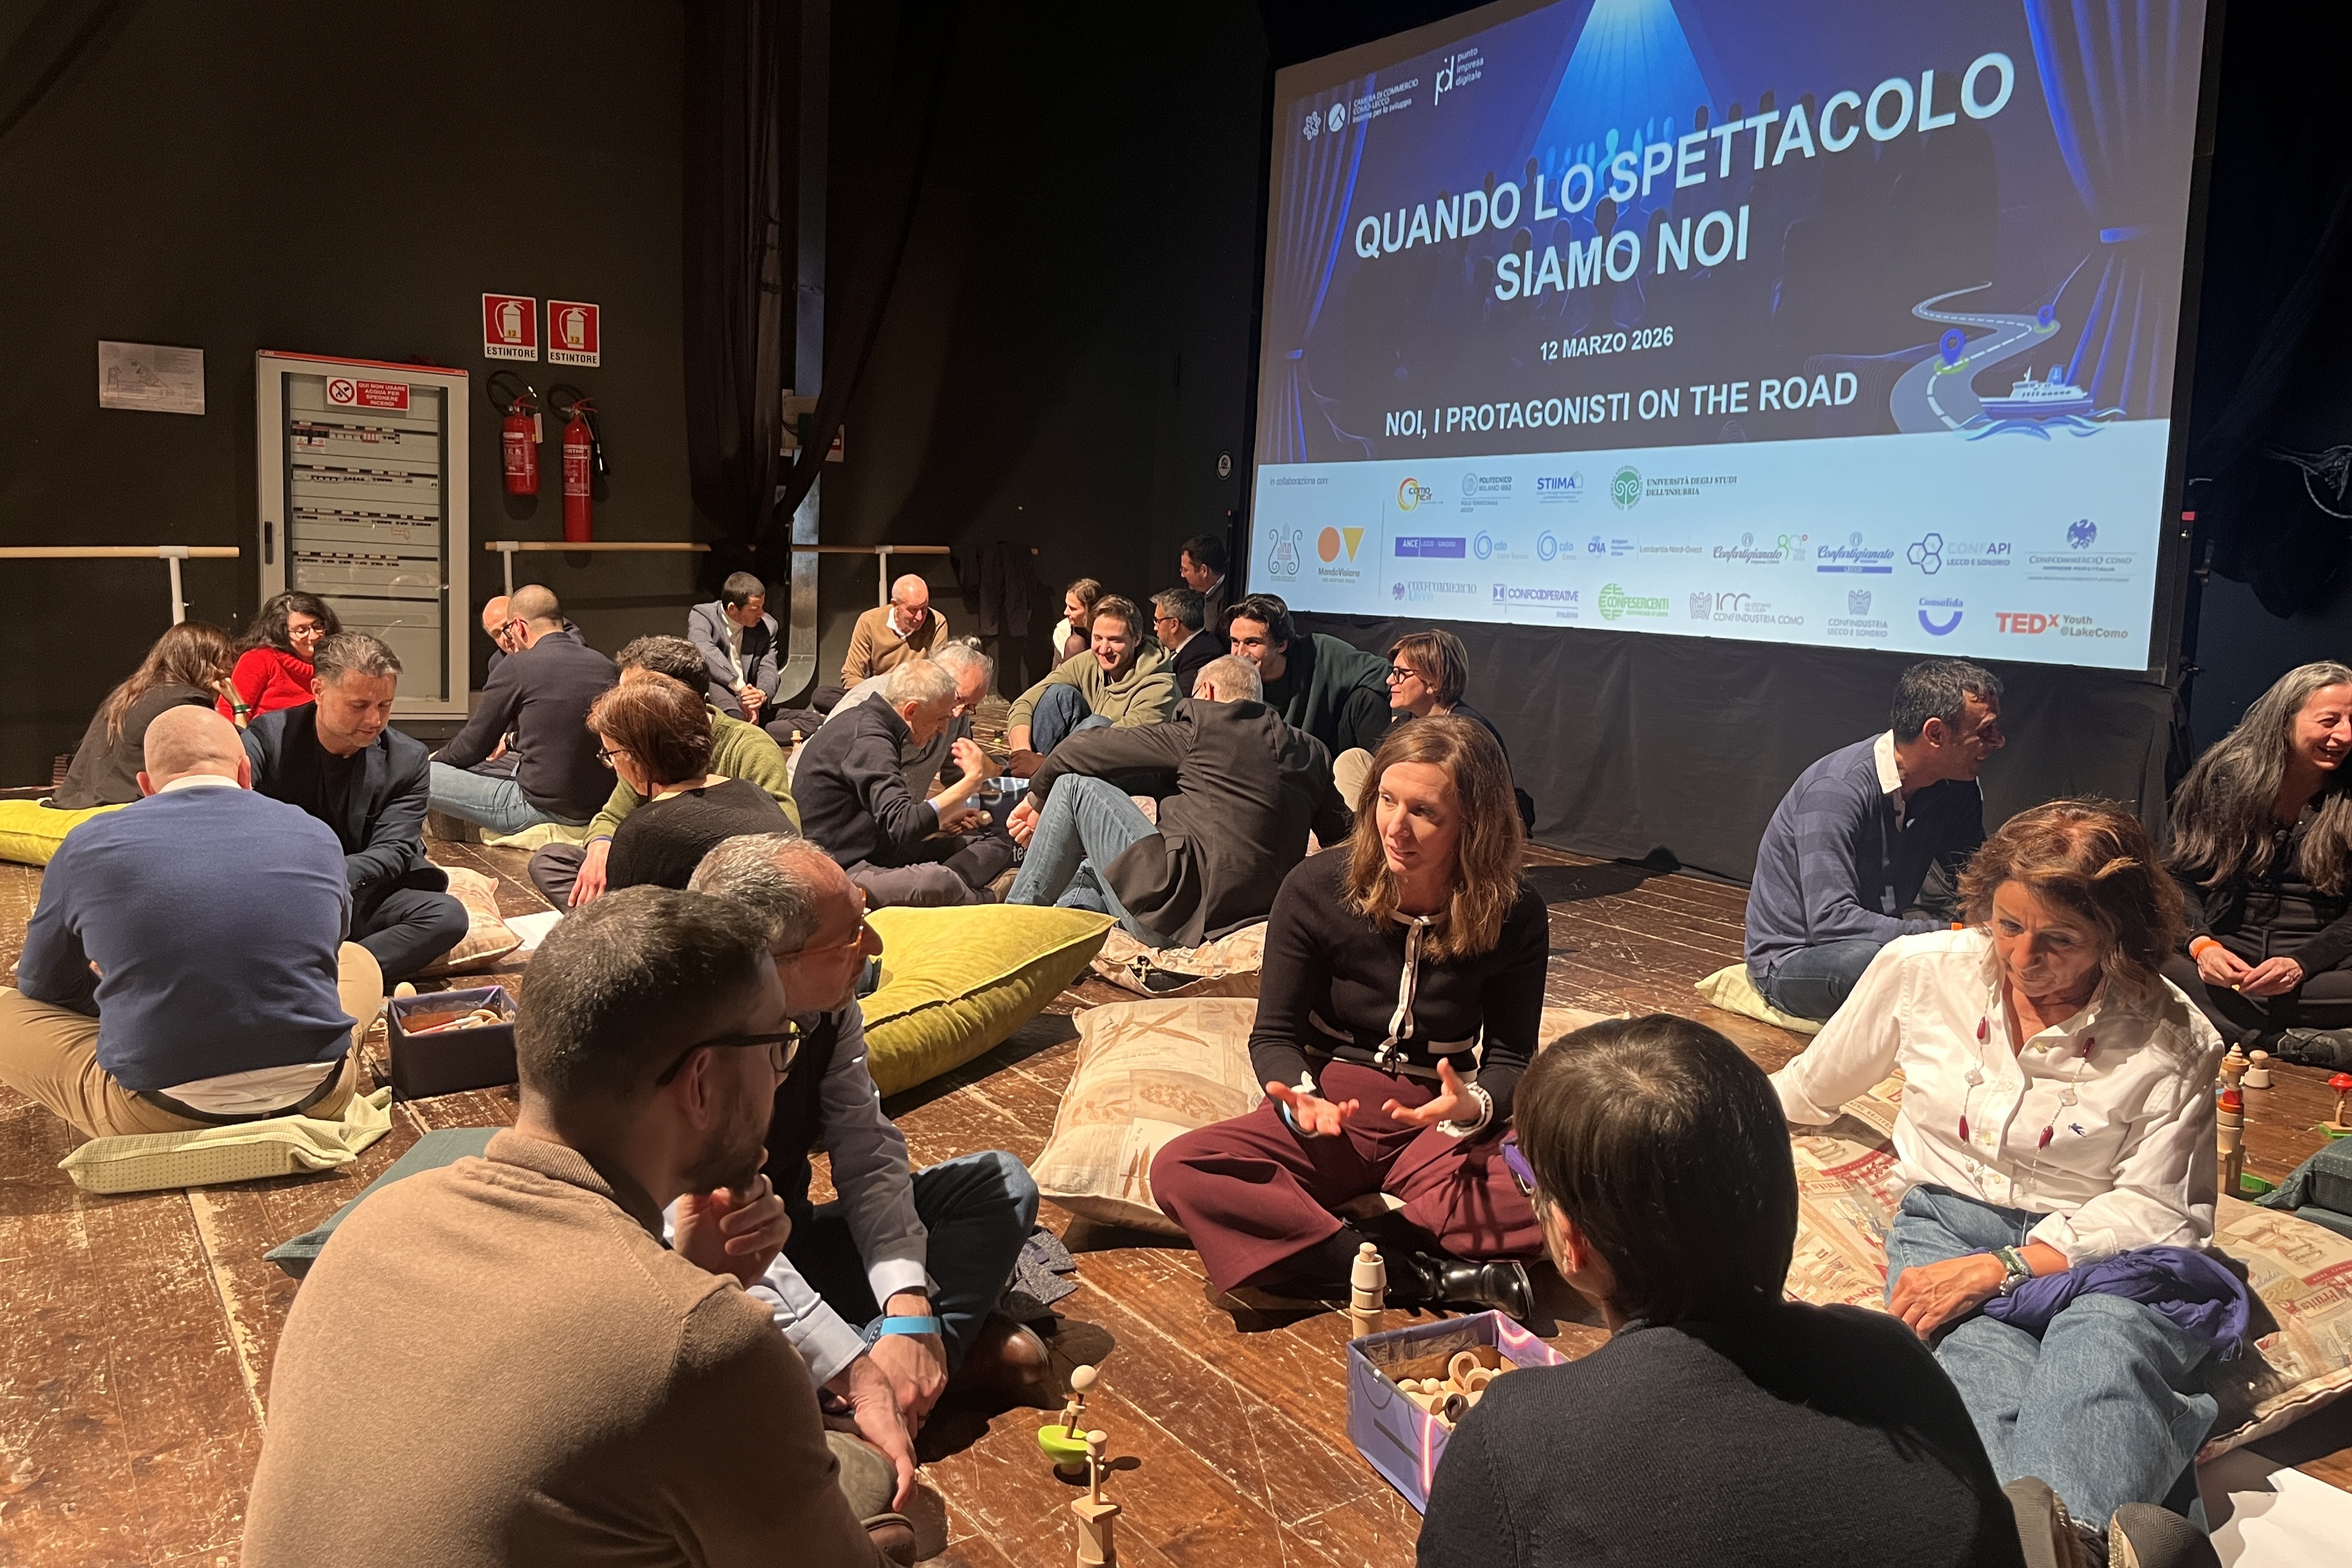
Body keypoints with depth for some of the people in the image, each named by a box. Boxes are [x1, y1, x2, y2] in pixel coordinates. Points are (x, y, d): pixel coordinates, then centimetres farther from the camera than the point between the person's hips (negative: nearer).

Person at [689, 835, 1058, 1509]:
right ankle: (959, 1343, -17)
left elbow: (868, 1154, -11)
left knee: (1000, 1185, -2)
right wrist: (864, 1379, -40)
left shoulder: (827, 1000, -13)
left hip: (791, 1243, 6)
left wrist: (909, 1312, -25)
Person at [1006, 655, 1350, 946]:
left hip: (1177, 910, -7)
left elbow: (1086, 750, 5)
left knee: (1075, 784, 11)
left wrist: (1038, 796, 21)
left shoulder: (1202, 724, 2)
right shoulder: (1311, 752, 15)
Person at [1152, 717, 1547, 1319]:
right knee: (1179, 1171, -29)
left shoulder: (1515, 915, -8)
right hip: (1334, 1112, 0)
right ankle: (1426, 1277, -27)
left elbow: (1510, 1060, -1)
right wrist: (1300, 1100, -25)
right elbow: (1275, 1037, -2)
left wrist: (1474, 1106, -25)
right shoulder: (1316, 888, -10)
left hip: (1442, 1122, 0)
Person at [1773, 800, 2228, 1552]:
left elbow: (2157, 1209, -5)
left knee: (2101, 1366, -40)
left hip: (2098, 1243, -1)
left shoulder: (2170, 1039, -5)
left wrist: (2002, 1268, -17)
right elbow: (1810, 1088, 17)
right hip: (1949, 1220, 2)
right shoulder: (1921, 970, 0)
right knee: (1987, 1378, -35)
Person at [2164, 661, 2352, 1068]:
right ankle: (2292, 1044, -35)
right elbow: (2180, 876, 4)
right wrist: (2201, 944, -16)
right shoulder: (2224, 777, 3)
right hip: (2225, 957, 1)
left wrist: (2301, 965, -18)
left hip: (2315, 967, 0)